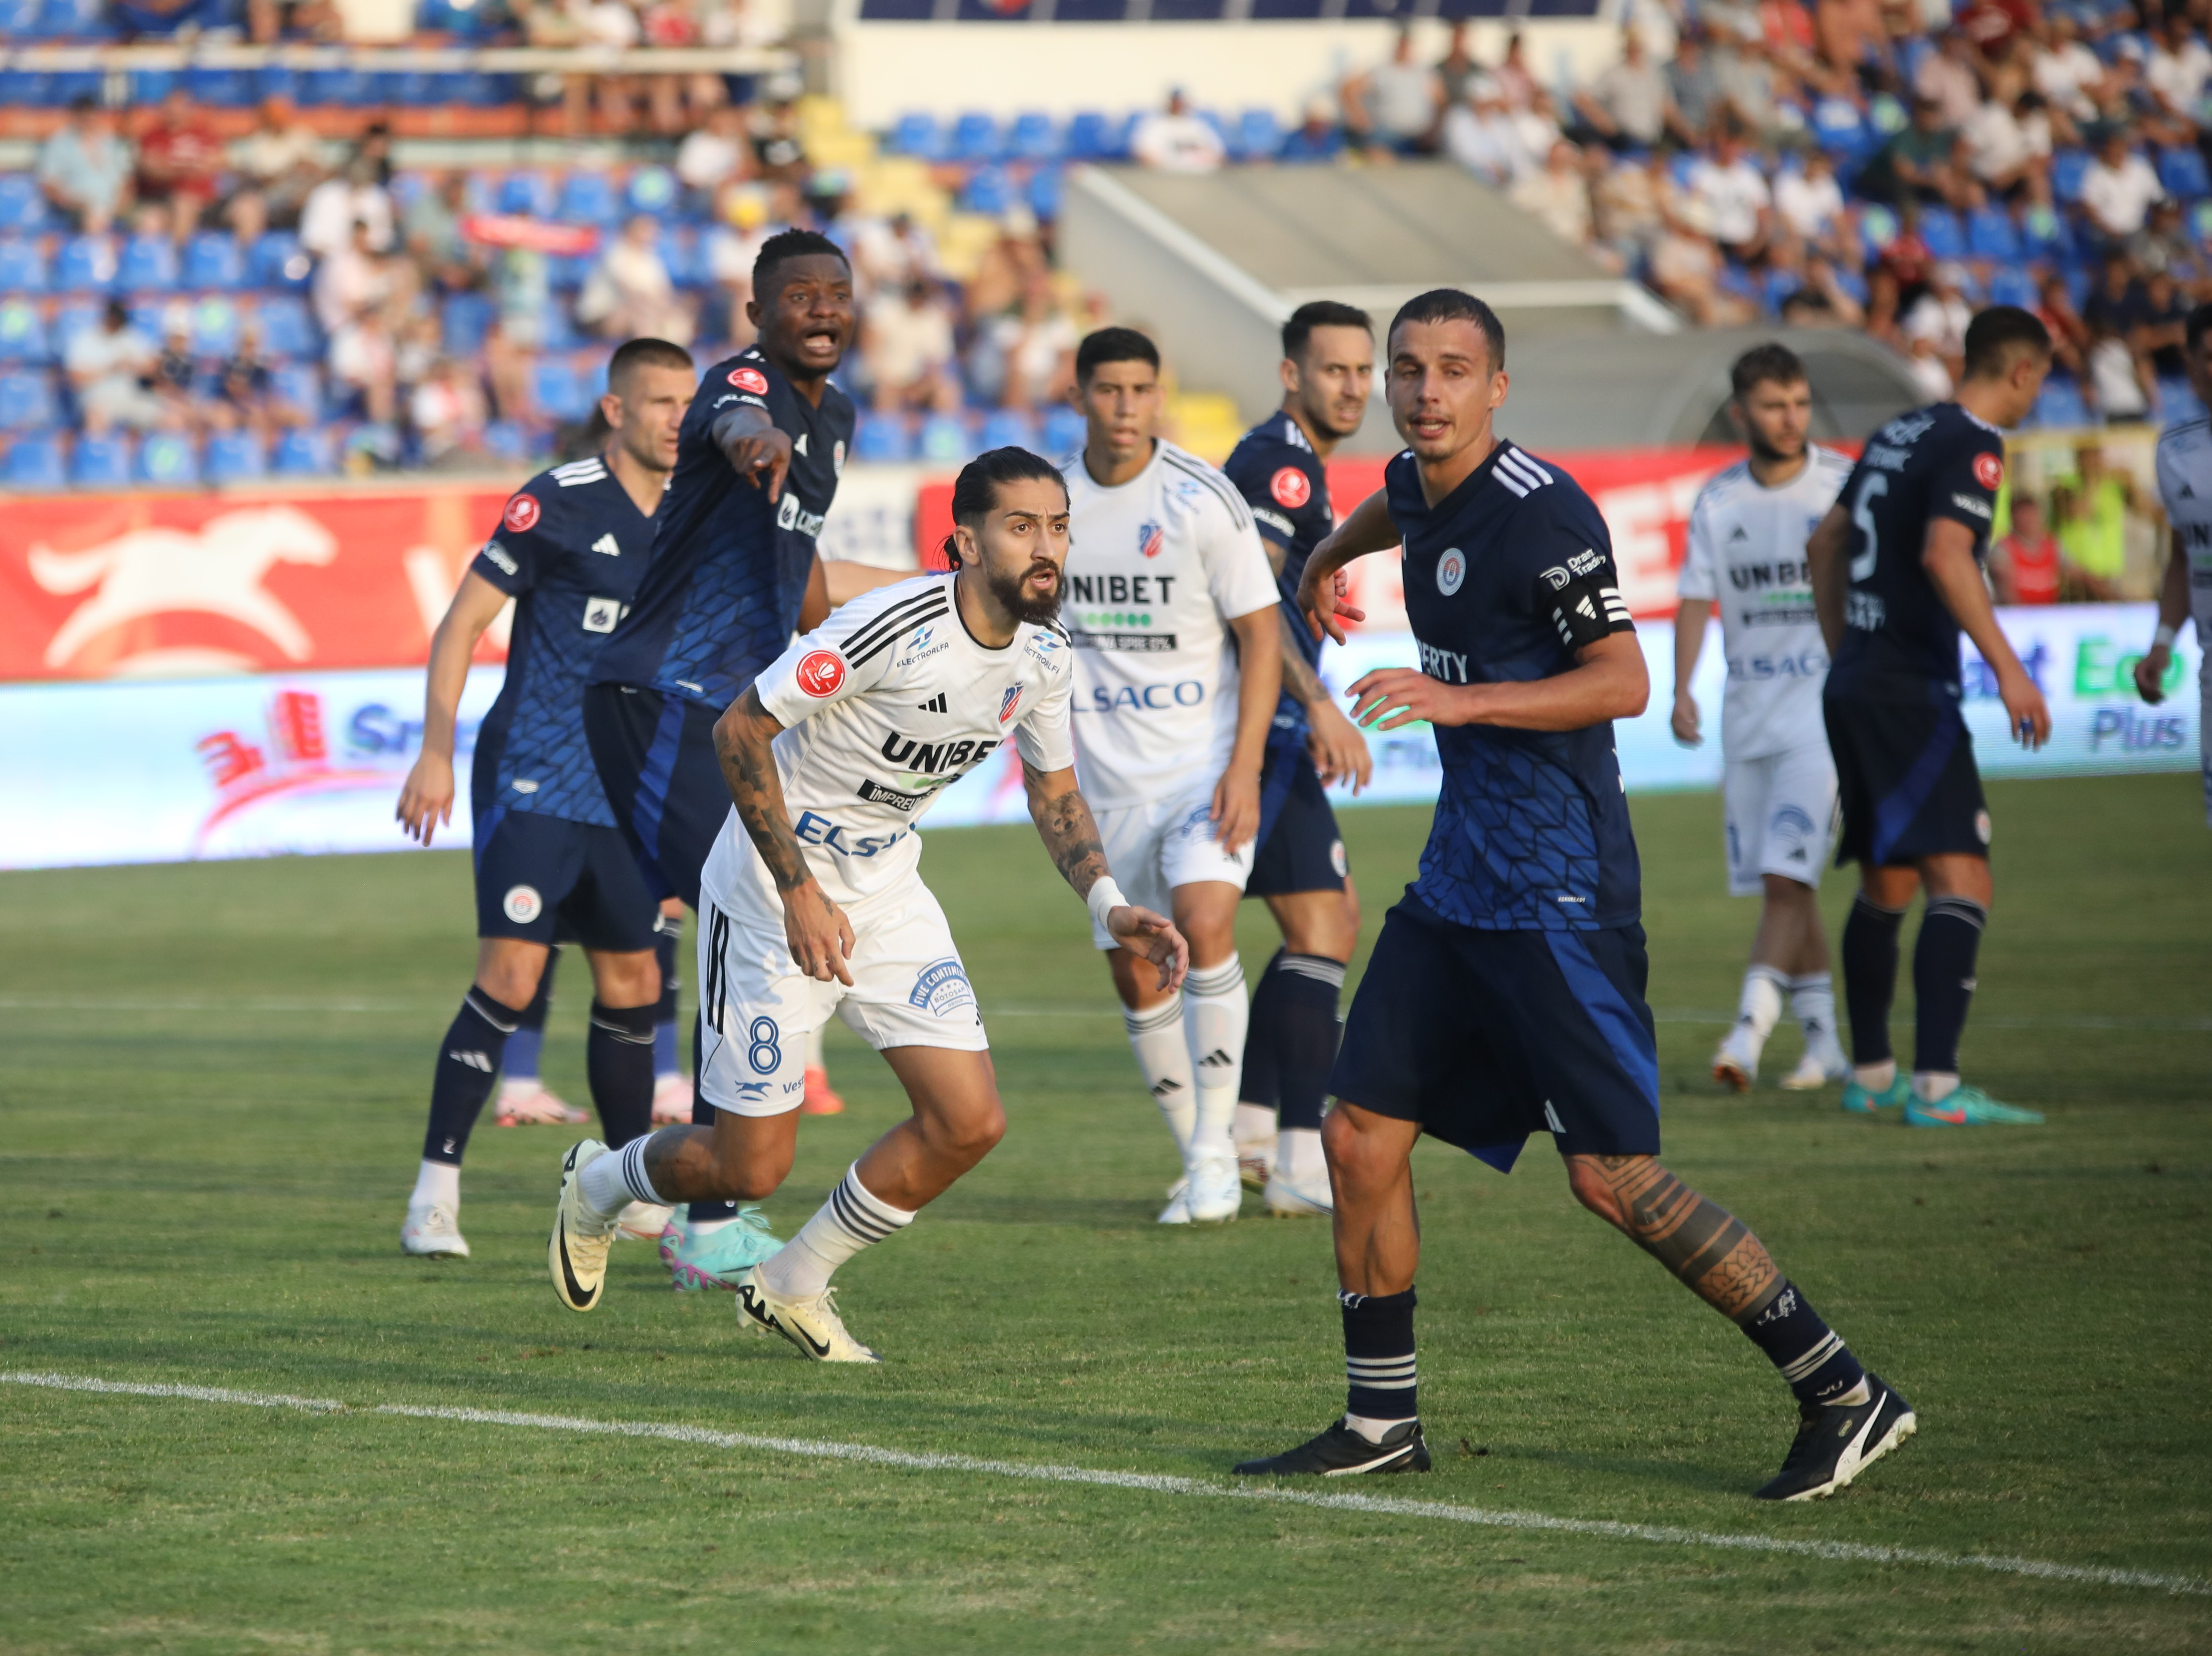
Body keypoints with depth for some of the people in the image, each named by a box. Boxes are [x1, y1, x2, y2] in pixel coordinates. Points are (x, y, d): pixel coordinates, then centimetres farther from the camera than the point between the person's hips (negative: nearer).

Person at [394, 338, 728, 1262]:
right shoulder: (557, 502, -10)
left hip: (622, 793, 7)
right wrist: (435, 754, -13)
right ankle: (435, 1191, -9)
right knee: (511, 976, -14)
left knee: (632, 986, 9)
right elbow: (463, 621, -8)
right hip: (530, 777, -6)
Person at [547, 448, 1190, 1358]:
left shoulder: (1044, 658, -5)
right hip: (771, 893, -7)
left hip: (888, 895, 7)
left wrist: (1111, 907, -5)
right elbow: (739, 729, -22)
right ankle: (597, 1186, 32)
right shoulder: (895, 628, -28)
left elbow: (1055, 792, 12)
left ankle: (791, 1286, 15)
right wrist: (800, 891, -25)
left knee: (970, 1121, -6)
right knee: (751, 1167, -3)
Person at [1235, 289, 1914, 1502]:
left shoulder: (1540, 512, -16)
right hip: (1458, 879, 9)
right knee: (1361, 1137, 6)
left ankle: (1841, 1393, -4)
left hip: (1556, 889, -9)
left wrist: (1459, 700, -24)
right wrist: (1331, 555, 51)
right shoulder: (1419, 486, 10)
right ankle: (1382, 1423, 17)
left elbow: (1623, 682, -17)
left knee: (1610, 1175, -11)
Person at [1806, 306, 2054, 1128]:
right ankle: (1936, 1086, -23)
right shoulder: (1972, 446, -10)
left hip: (1852, 685, 9)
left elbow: (1826, 544, 24)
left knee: (1885, 886, 19)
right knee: (1961, 882, -13)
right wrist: (2008, 669, -24)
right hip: (1910, 693, -9)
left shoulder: (1897, 435, 16)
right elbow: (1944, 555, -24)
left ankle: (1870, 1075, 27)